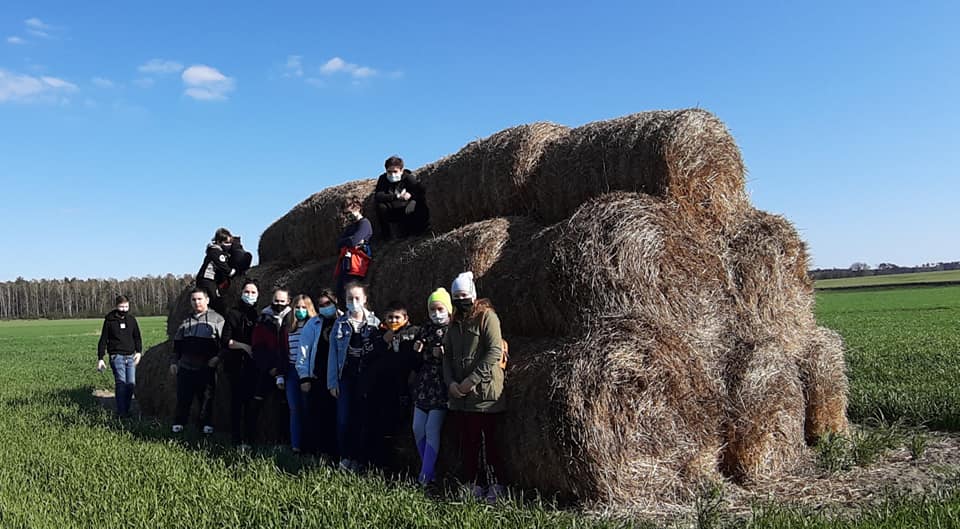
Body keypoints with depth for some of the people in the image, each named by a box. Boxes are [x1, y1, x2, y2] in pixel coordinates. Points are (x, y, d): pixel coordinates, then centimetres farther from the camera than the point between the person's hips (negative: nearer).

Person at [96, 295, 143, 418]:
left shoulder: (132, 319, 10)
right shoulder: (109, 320, 2)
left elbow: (137, 337, 18)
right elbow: (103, 340, 6)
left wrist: (138, 352, 3)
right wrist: (100, 358, 2)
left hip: (130, 356, 3)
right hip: (117, 356, -3)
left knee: (131, 383, -1)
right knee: (121, 383, -11)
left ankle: (126, 408, 13)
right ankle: (121, 412, -7)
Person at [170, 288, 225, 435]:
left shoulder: (217, 319, -1)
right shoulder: (186, 321, 14)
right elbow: (177, 344, 20)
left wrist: (218, 357, -14)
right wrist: (174, 362, 15)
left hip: (207, 368, -4)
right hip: (186, 367, 4)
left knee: (206, 398, 4)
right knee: (183, 398, 6)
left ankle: (207, 424, 16)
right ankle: (179, 423, 18)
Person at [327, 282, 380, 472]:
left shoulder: (375, 323, 3)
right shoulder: (340, 324, 5)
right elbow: (333, 354, 4)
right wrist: (332, 382, -2)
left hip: (367, 377, -1)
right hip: (346, 376, 1)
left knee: (363, 419, 0)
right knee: (344, 418, -4)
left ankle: (359, 459, 10)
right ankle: (345, 456, 9)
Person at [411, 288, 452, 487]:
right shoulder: (425, 330, 11)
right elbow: (415, 363, 16)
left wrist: (443, 355, -22)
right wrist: (416, 351, -4)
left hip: (441, 389, -6)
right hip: (423, 387, 6)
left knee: (432, 429, -8)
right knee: (418, 428, 4)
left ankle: (426, 476, 0)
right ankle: (430, 471, 18)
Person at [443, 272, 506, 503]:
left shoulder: (486, 316, -7)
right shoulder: (455, 322, 15)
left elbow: (494, 351, -15)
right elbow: (447, 355, 15)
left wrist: (472, 379, -17)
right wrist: (450, 382, -2)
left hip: (484, 392, -6)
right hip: (460, 394, 7)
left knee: (488, 441, 0)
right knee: (468, 441, 12)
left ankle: (494, 485, 11)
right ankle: (472, 484, 21)